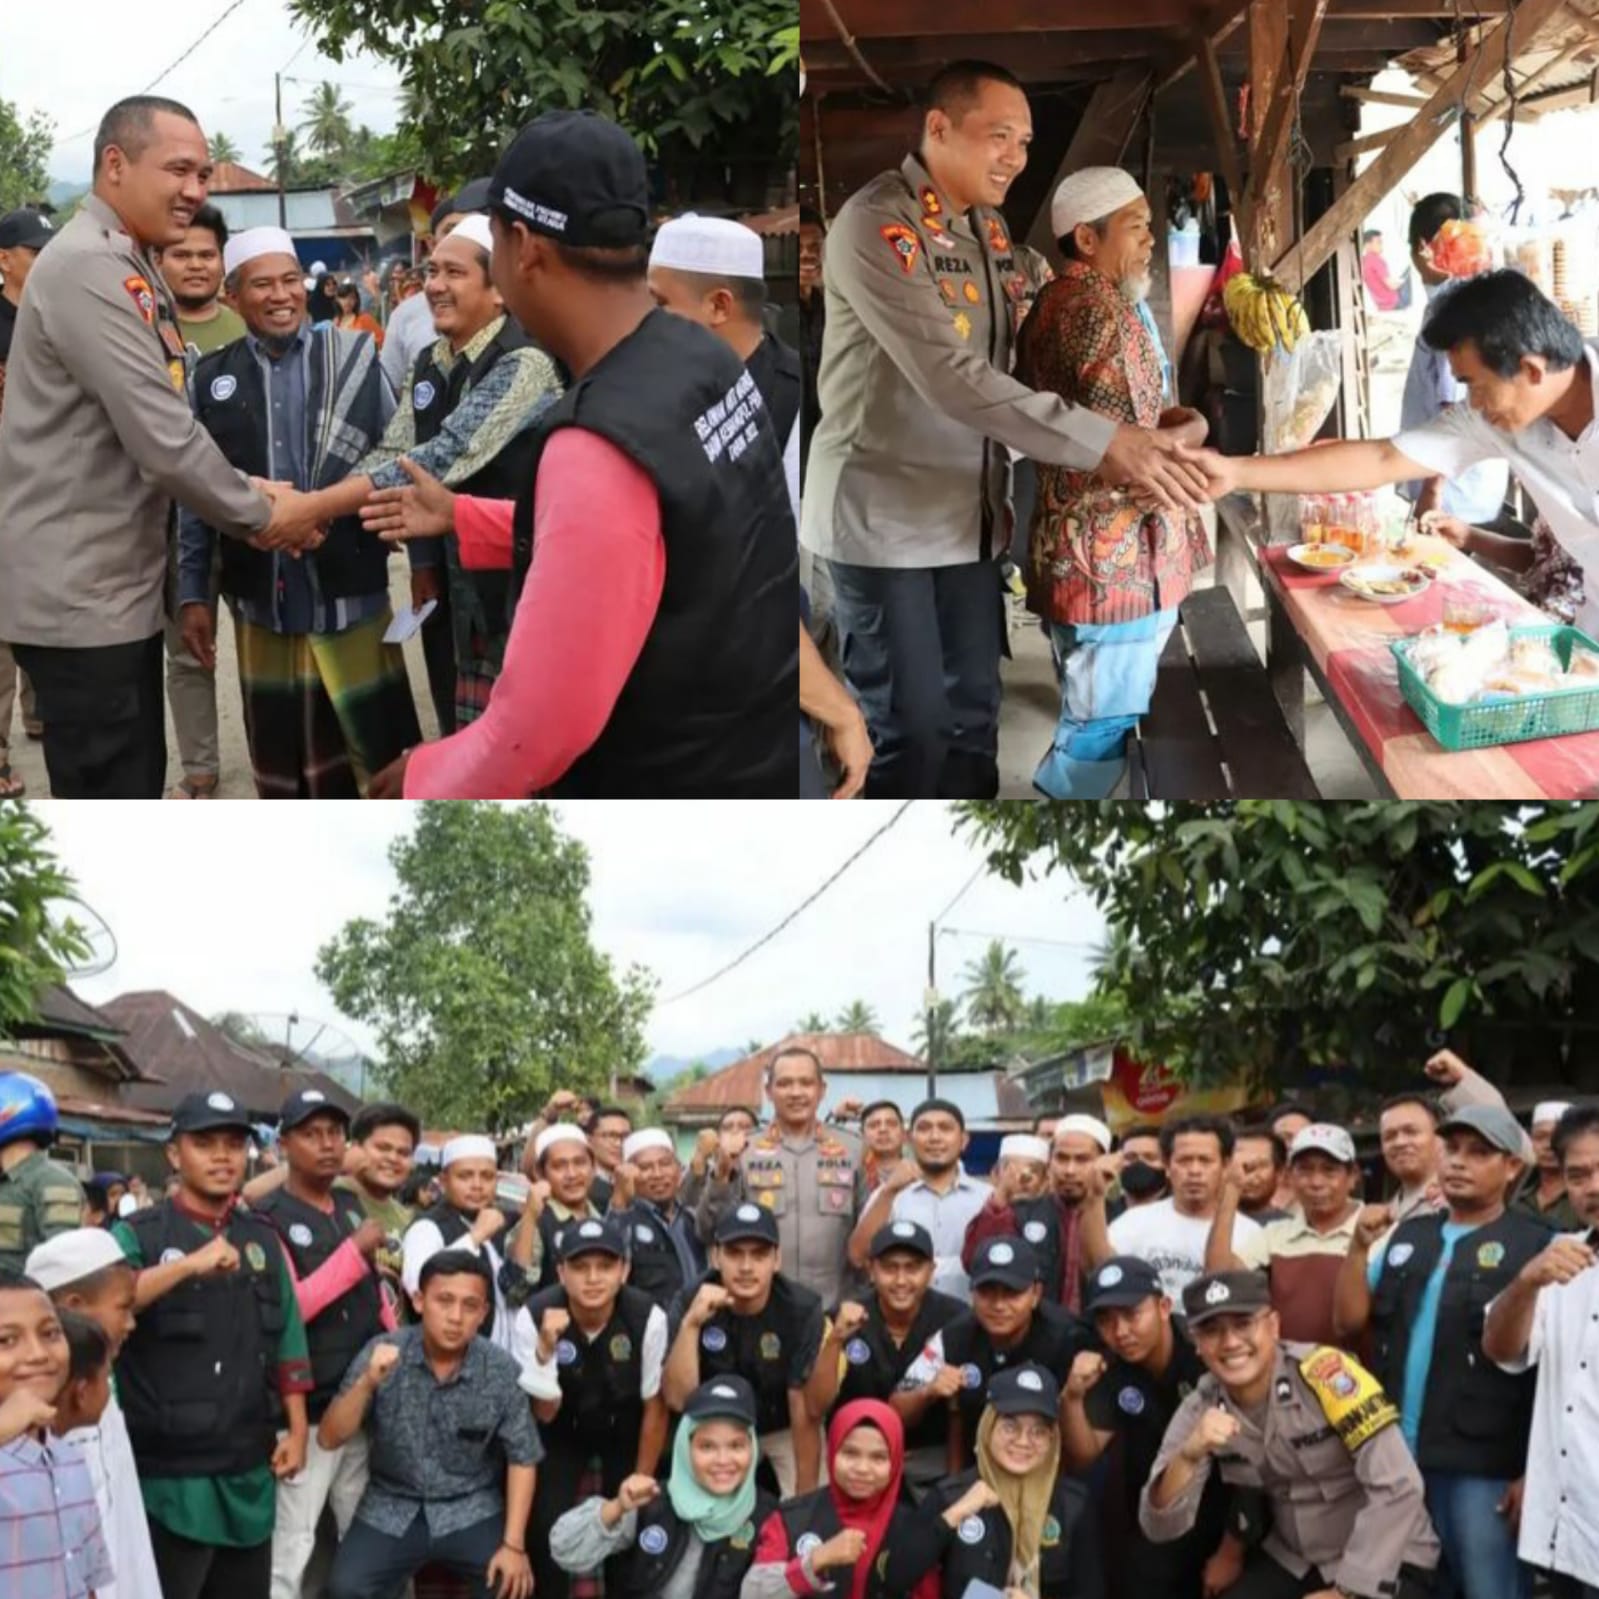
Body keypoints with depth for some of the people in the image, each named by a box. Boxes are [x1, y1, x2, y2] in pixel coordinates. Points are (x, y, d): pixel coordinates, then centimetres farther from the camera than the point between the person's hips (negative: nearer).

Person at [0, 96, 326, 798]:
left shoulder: (130, 270, 15)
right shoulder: (87, 267, -19)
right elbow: (162, 438, -23)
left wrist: (250, 491, 5)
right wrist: (260, 515, -10)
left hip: (118, 585, 10)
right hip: (82, 595, -10)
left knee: (135, 788, 18)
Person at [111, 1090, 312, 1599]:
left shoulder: (263, 1239, 11)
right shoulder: (138, 1235, -5)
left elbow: (286, 1340, 14)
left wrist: (297, 1429, 8)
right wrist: (189, 1265, -33)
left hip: (248, 1472, 5)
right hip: (169, 1475, -5)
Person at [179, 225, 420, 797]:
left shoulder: (354, 357, -1)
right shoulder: (212, 377, 3)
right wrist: (193, 593, 4)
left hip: (348, 594, -2)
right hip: (260, 603, 2)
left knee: (371, 745, 4)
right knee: (279, 758, 13)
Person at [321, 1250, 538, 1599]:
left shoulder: (500, 1370, -11)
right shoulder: (382, 1353, -10)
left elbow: (522, 1457, -4)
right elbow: (329, 1439, -10)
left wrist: (514, 1544, -11)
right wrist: (367, 1383, -27)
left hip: (471, 1511, 0)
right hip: (392, 1509, 0)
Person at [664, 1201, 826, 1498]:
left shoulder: (802, 1309, -27)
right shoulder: (688, 1304, -23)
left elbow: (805, 1409, -24)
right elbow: (677, 1399, -30)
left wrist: (805, 1495, -24)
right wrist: (691, 1324, -42)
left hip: (787, 1430, -1)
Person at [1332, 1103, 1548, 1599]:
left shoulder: (1535, 1246, -7)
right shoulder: (1407, 1235, 12)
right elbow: (1349, 1320, 10)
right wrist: (1359, 1247, -4)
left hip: (1485, 1464, -6)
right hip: (1397, 1454, 6)